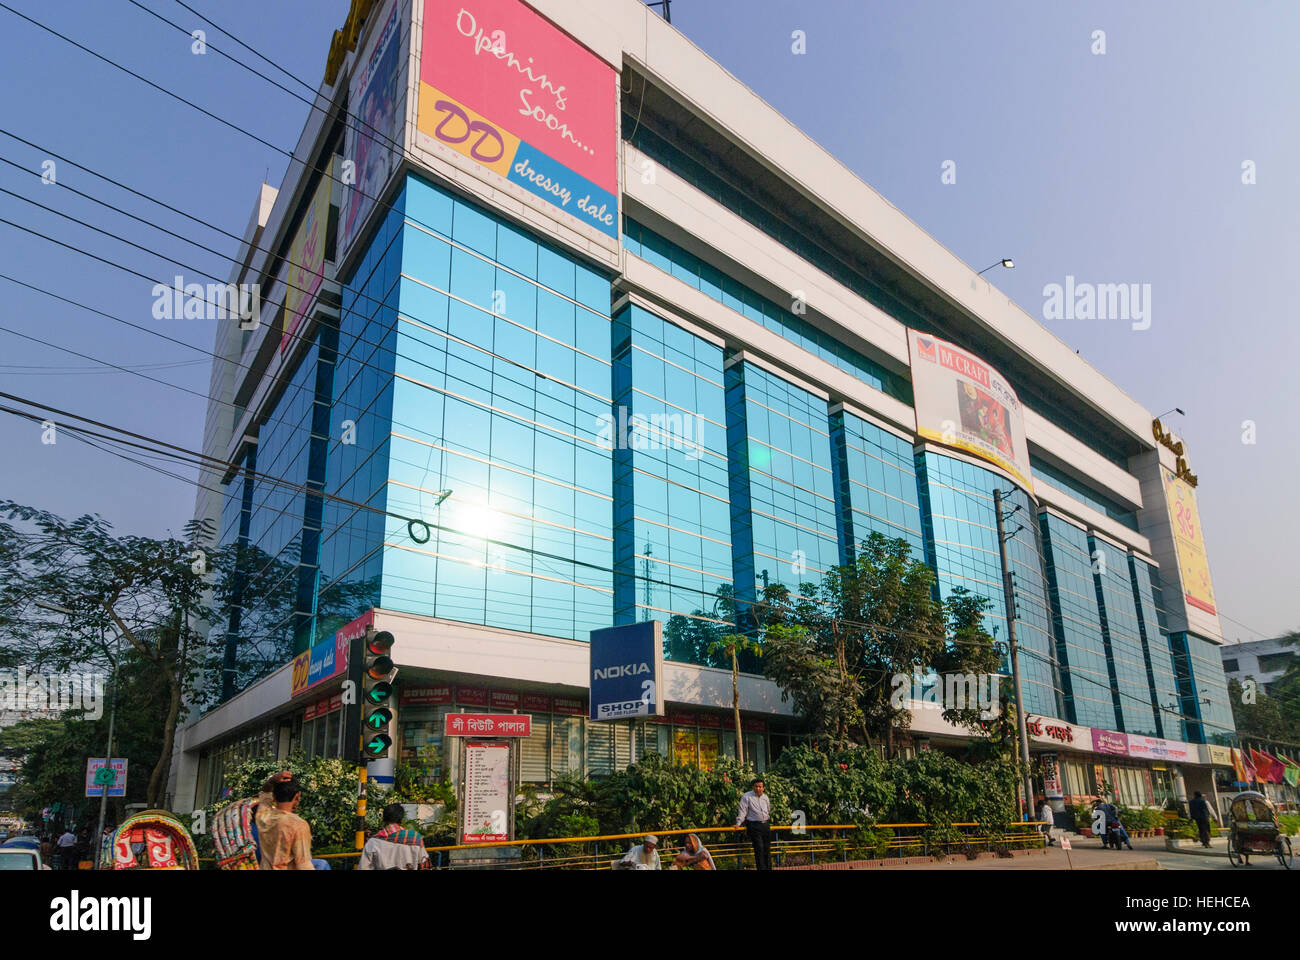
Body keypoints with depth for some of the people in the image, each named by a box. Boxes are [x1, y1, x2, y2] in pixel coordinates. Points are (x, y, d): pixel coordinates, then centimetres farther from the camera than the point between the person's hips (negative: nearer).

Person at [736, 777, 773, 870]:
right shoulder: (746, 797, -4)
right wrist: (738, 823, -16)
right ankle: (761, 868, -10)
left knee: (767, 848, 7)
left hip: (766, 825, 6)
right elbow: (742, 811, -8)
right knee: (759, 848, -12)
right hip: (754, 826, -6)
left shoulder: (765, 797, 13)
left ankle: (768, 868, 14)